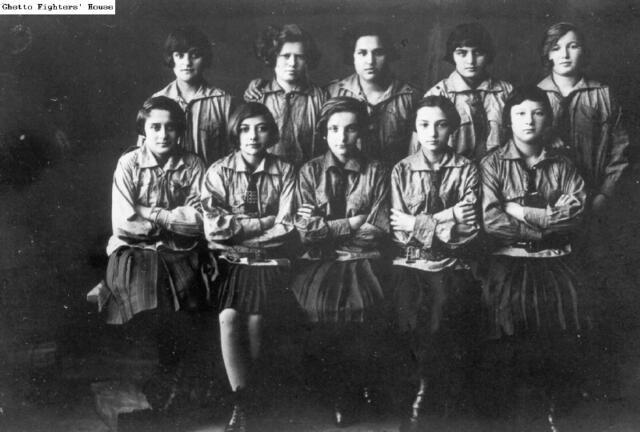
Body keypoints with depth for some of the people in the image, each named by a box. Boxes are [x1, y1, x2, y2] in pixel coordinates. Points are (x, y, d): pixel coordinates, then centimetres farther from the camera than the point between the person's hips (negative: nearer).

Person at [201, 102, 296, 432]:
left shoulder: (284, 172, 5)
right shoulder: (218, 172, 5)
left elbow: (285, 230, -3)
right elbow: (213, 228, -7)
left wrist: (237, 228, -8)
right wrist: (265, 222, -7)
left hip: (269, 261, 0)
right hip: (228, 261, 0)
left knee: (255, 318, -22)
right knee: (229, 316, -25)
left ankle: (244, 399, -4)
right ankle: (243, 403, -17)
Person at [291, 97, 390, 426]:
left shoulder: (376, 173, 7)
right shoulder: (310, 172, 9)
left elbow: (377, 231, -3)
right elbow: (305, 229, -2)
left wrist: (328, 230, -3)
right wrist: (350, 224, -5)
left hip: (362, 260, -1)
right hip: (319, 261, 1)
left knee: (361, 306, -25)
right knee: (320, 302, -23)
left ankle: (356, 383, 1)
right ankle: (339, 390, -2)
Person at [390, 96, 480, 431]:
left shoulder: (466, 170, 6)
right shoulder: (402, 170, 8)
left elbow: (468, 230, -5)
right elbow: (398, 231, -1)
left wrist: (417, 223, -10)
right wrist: (446, 220, -10)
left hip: (451, 265, 0)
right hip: (409, 263, 1)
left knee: (444, 310, -26)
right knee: (407, 309, -25)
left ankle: (421, 392, -4)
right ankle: (421, 387, -3)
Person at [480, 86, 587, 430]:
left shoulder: (561, 164, 13)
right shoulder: (493, 163, 6)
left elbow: (574, 213, -1)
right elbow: (491, 220, -7)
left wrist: (522, 212, -8)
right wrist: (546, 222, -5)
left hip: (556, 258, 2)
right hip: (509, 257, -2)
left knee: (568, 307, -19)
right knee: (509, 309, -24)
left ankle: (555, 401, -1)